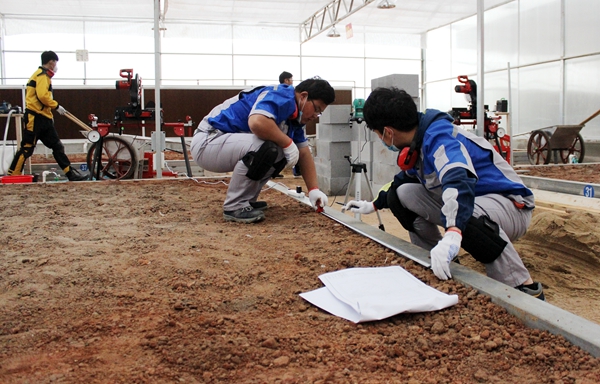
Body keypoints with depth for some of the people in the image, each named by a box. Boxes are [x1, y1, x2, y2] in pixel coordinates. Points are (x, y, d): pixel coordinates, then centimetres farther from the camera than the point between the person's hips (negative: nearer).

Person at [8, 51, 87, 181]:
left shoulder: (44, 76, 20)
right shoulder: (42, 75, -9)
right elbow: (42, 95, -22)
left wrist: (53, 109, 14)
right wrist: (56, 106, -12)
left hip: (44, 118, 10)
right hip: (35, 118, -10)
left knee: (57, 146, 7)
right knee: (26, 148, -7)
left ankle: (71, 174, 8)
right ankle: (12, 175, 0)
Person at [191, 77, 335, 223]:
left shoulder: (296, 116, 10)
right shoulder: (281, 96, -19)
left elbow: (304, 154, 13)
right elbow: (257, 122, -39)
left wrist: (313, 189, 5)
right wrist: (288, 143, -24)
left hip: (232, 145, 9)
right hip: (207, 142, -9)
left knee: (282, 152, 4)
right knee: (265, 147, -29)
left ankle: (245, 199, 11)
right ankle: (234, 206, -14)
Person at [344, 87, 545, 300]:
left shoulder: (438, 136, -25)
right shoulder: (417, 142, 3)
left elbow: (459, 180, -45)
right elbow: (405, 179, 25)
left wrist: (452, 235, -60)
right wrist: (374, 205, 33)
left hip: (512, 205, -9)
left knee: (466, 216, -42)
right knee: (402, 194, 5)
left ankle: (526, 291, -26)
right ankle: (435, 262, 10)